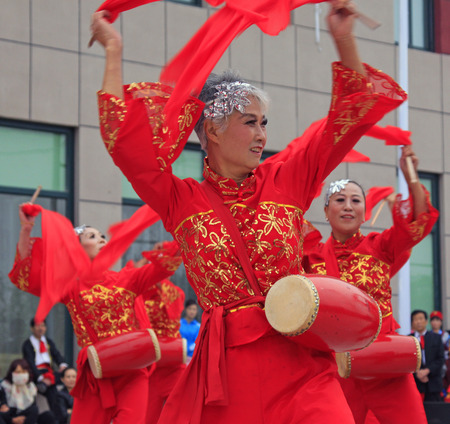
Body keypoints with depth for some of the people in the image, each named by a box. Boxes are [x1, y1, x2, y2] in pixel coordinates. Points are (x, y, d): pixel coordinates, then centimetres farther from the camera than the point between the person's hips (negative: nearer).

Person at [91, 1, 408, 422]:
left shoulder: (286, 183, 10)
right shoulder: (182, 201, 6)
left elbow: (348, 117, 10)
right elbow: (124, 138, -1)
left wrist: (344, 41, 1)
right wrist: (113, 52, 4)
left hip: (298, 360, 1)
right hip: (224, 367, -1)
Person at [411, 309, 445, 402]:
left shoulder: (436, 338, 12)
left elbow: (440, 359, 4)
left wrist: (427, 371, -10)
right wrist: (417, 373, -12)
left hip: (433, 384, 1)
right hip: (414, 383, -1)